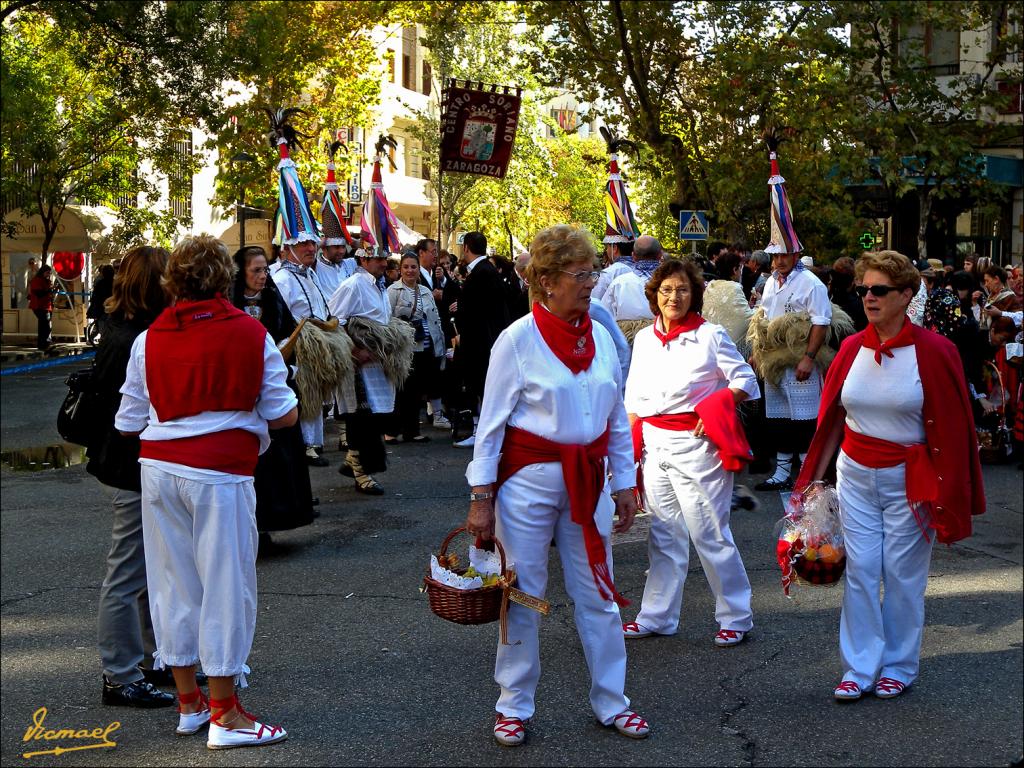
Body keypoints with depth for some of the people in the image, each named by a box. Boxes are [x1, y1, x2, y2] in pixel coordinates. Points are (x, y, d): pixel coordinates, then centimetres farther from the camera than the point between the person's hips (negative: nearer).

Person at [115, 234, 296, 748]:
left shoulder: (148, 339, 2)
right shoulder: (251, 334, -5)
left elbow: (128, 421, 6)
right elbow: (284, 415, -2)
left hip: (158, 468, 4)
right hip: (220, 471, -4)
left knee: (174, 580, 14)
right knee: (225, 584, 3)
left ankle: (188, 702, 26)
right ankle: (224, 715, 9)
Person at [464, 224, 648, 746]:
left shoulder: (601, 338, 4)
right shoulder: (518, 340, -9)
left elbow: (617, 419, 12)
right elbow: (491, 423, -6)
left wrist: (624, 484, 11)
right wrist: (480, 497, -8)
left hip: (587, 480, 4)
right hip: (529, 481, -4)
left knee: (598, 595, 9)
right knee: (523, 594, 6)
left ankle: (612, 702, 22)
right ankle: (514, 706, 20)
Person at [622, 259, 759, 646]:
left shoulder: (710, 336, -5)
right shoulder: (644, 339, 9)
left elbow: (746, 382, -3)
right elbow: (633, 399, 14)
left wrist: (711, 411, -15)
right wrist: (632, 449, 10)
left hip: (696, 446, -5)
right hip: (654, 444, 5)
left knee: (710, 534, -2)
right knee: (664, 535, 13)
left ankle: (736, 618, 11)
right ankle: (656, 617, 22)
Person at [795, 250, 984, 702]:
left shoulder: (933, 352, -11)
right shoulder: (852, 349, 0)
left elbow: (951, 428, -8)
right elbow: (830, 418, 8)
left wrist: (948, 496, -9)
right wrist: (813, 476, 10)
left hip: (908, 478, -3)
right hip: (856, 474, 3)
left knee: (902, 573, 5)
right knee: (860, 570, 4)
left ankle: (899, 666, 21)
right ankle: (860, 667, 13)